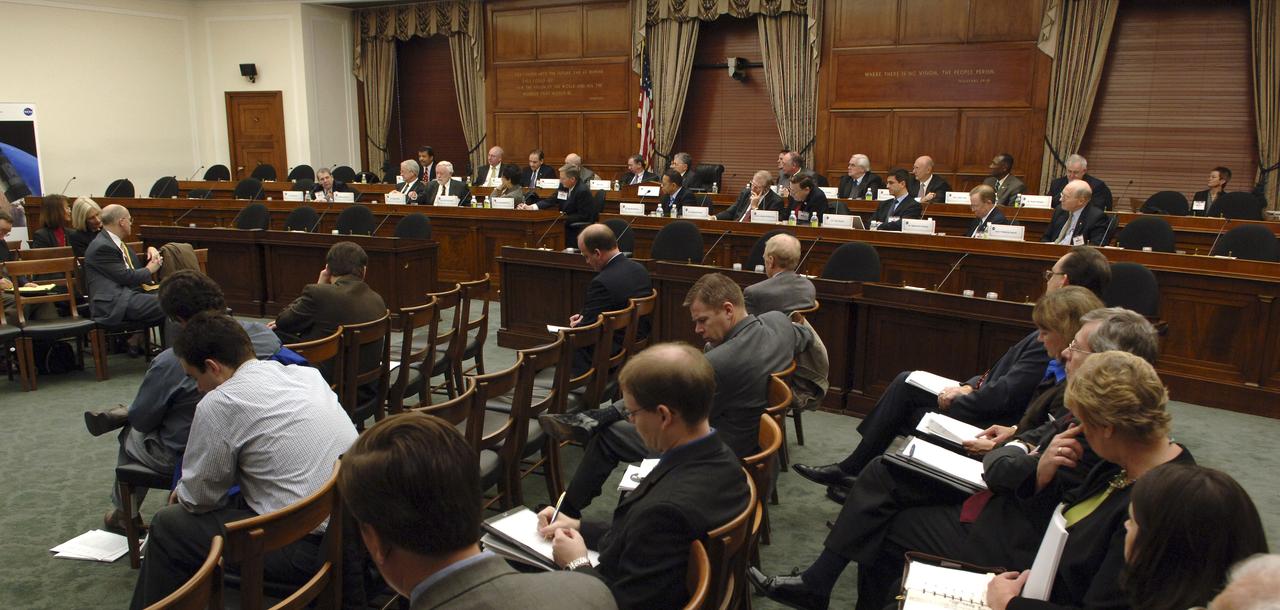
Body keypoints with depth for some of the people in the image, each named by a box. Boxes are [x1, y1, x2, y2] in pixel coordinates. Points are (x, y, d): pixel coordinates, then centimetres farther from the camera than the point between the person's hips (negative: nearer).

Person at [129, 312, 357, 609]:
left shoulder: (219, 403, -10)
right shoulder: (307, 373, 10)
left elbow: (199, 498, -1)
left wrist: (183, 492, 22)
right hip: (352, 528, 8)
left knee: (168, 526, 11)